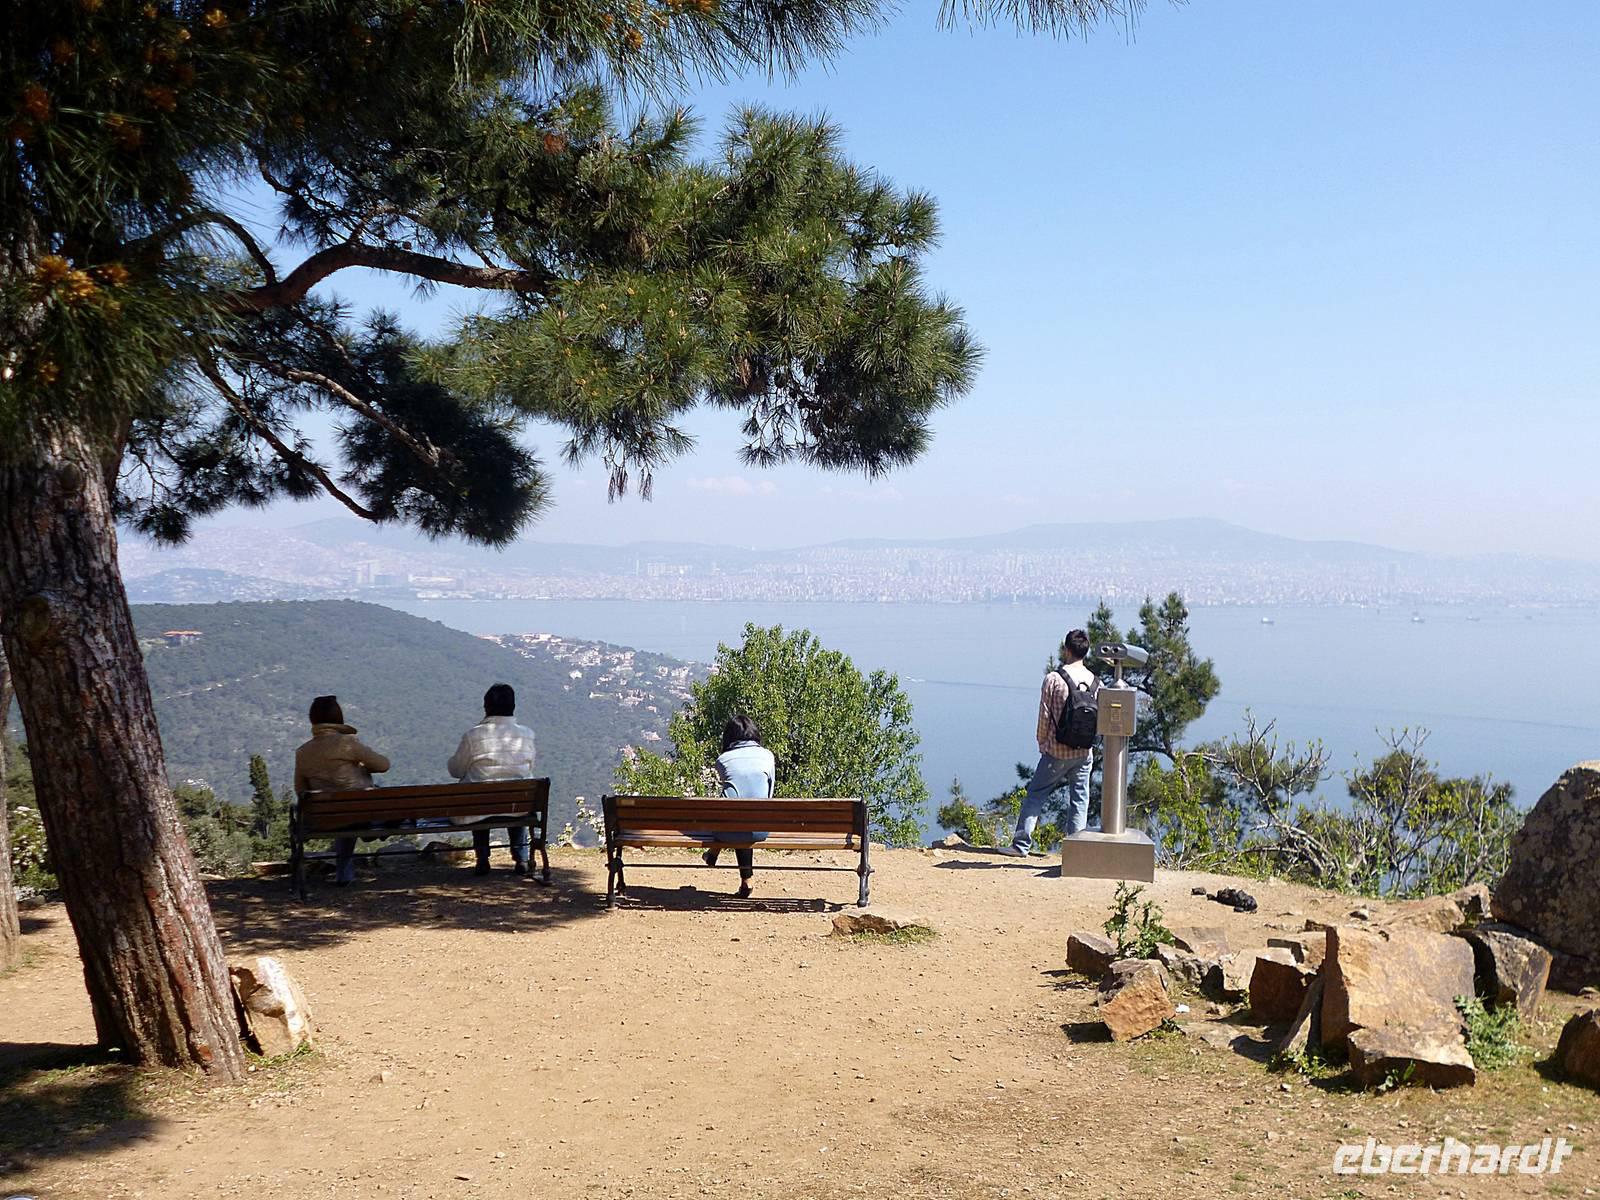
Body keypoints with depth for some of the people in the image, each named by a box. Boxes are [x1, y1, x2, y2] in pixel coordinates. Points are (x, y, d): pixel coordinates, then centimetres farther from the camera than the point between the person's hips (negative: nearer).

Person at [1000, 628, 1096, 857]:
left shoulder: (1053, 679, -11)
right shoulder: (1094, 681, 0)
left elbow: (1044, 716, -7)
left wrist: (1041, 742, 7)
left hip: (1057, 752, -3)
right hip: (1084, 752, 3)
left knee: (1035, 795, 7)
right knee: (1079, 800, 9)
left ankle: (1021, 844, 6)